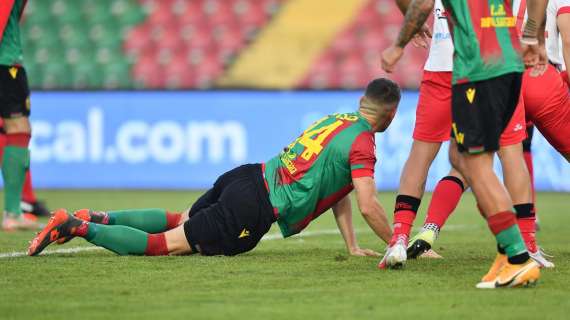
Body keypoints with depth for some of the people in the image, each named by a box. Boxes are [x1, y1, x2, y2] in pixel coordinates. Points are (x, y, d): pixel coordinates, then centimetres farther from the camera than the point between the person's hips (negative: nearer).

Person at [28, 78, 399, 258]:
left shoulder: (336, 120, 20)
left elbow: (337, 191, 26)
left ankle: (97, 218, 16)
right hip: (253, 209, -8)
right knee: (165, 244, -6)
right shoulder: (362, 144, -8)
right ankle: (77, 227, -12)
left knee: (179, 220, 27)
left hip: (247, 177, 8)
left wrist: (353, 246, 23)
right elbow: (368, 206, -15)